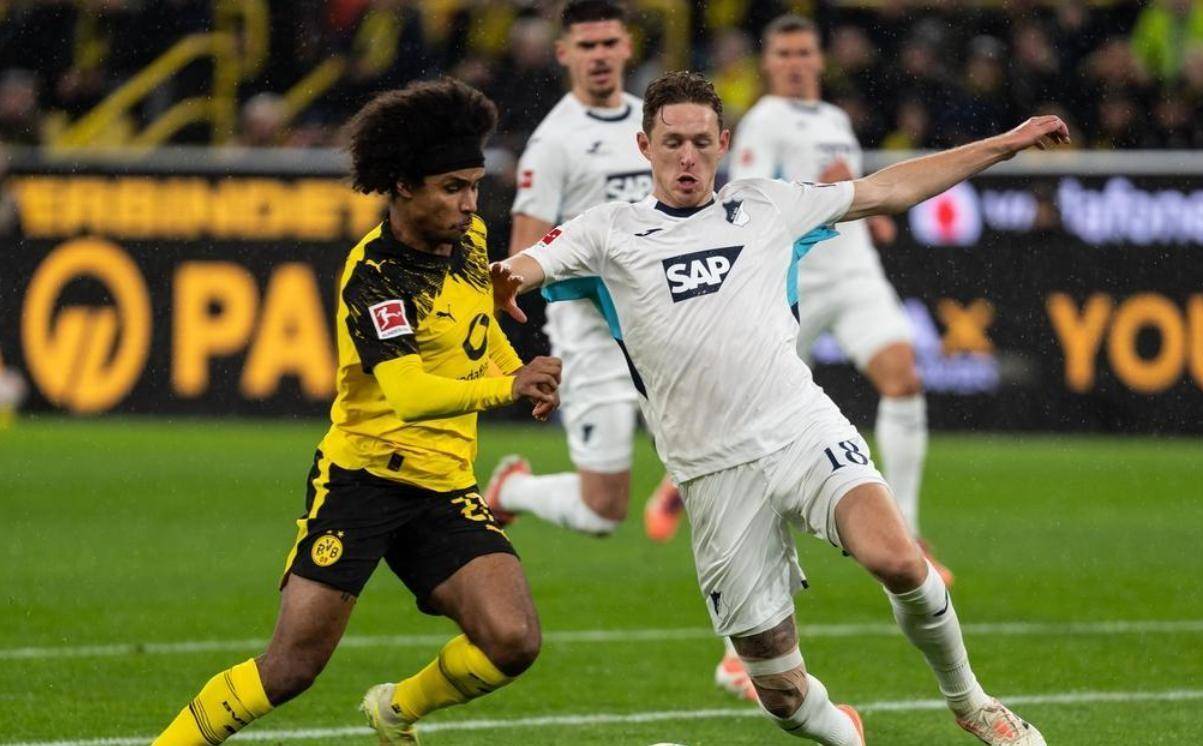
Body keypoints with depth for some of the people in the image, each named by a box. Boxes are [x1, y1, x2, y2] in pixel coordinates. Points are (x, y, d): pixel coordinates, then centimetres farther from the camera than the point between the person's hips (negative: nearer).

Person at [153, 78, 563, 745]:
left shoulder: (467, 235, 5)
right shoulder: (373, 273, -19)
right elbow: (409, 395, -32)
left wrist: (516, 369, 29)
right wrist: (507, 388, -42)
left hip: (445, 488, 6)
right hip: (362, 474, -6)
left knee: (513, 641, -13)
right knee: (292, 667, -10)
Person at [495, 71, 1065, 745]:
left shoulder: (764, 205, 13)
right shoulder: (610, 231, 9)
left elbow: (890, 189, 19)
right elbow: (529, 266, -5)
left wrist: (1007, 144, 17)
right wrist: (506, 278, -31)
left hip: (803, 429, 0)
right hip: (714, 472, 0)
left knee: (896, 559, -29)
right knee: (780, 689, -2)